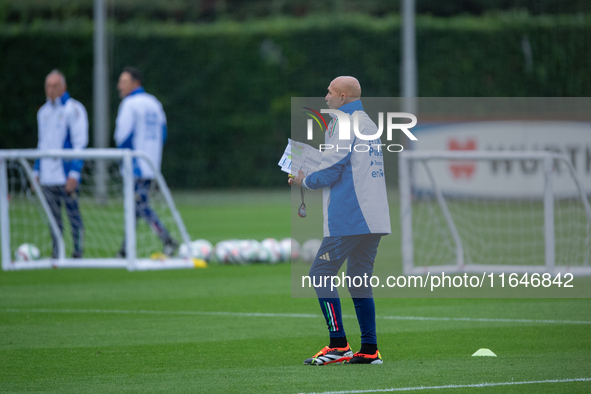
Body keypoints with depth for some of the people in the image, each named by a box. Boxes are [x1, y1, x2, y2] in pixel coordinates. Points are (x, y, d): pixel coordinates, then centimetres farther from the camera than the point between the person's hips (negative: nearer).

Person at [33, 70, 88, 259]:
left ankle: (78, 253, 0)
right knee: (53, 218, 7)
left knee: (73, 214, -4)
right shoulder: (43, 112, 16)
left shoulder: (73, 109, -4)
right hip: (47, 177, 6)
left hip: (66, 176, -6)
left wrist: (74, 173, -15)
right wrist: (36, 171, 16)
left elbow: (80, 143, -9)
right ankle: (56, 255, 10)